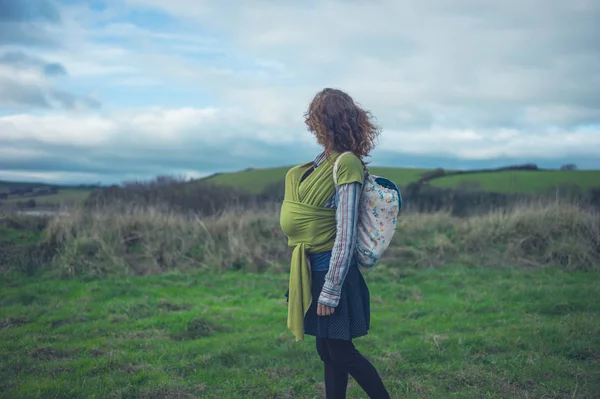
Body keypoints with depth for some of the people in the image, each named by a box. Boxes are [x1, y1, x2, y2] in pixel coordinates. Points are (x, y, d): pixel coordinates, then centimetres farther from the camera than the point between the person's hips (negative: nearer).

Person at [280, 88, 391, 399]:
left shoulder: (346, 164, -19)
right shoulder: (325, 159, 7)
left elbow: (345, 234, -21)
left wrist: (331, 290, -21)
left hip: (328, 268, -8)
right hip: (310, 267, 9)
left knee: (340, 353, 2)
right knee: (328, 351, 15)